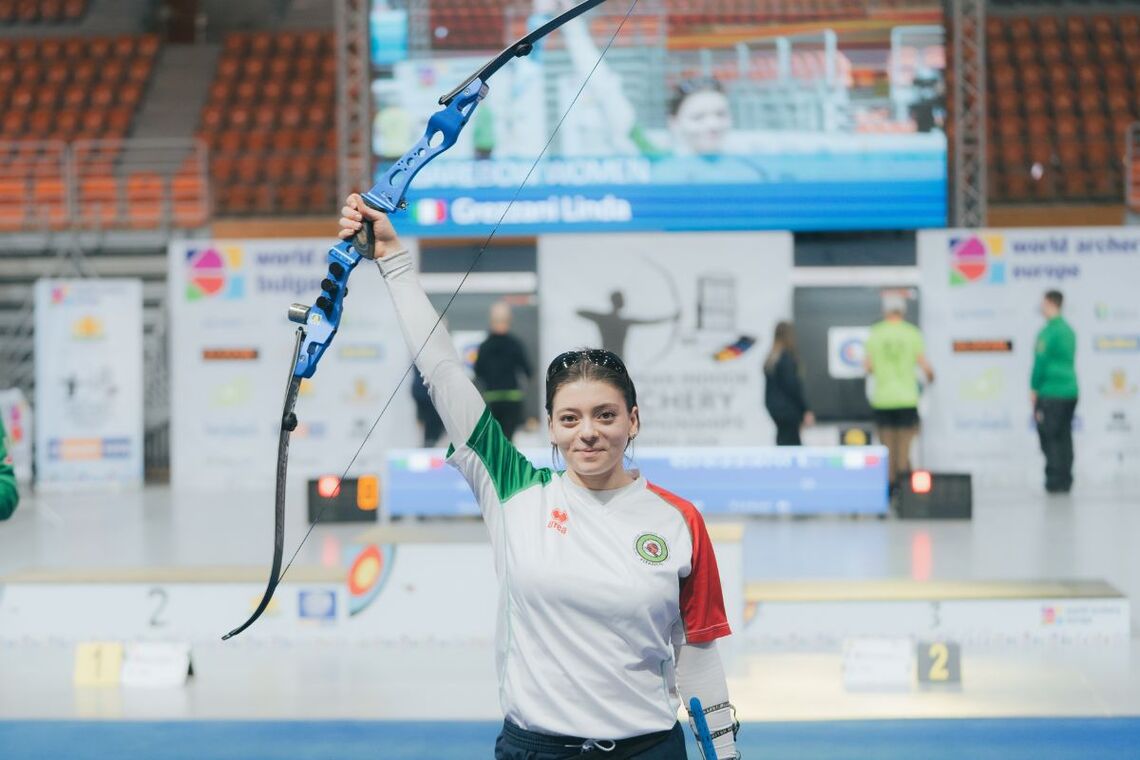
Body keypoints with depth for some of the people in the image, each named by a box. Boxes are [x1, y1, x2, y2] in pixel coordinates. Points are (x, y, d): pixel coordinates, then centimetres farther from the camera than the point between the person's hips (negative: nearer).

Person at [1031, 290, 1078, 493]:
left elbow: (1040, 362, -13)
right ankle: (1065, 481, 10)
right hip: (1070, 391, 7)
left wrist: (1034, 389, -4)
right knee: (1064, 437, 10)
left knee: (1049, 438, -3)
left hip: (1050, 393, -7)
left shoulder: (1048, 332, -13)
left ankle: (1055, 481, -5)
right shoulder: (1069, 331, 12)